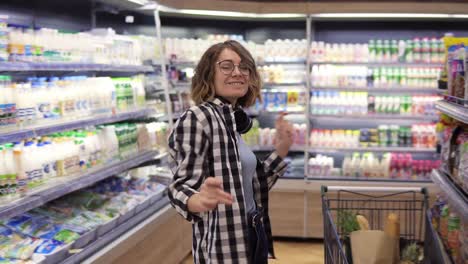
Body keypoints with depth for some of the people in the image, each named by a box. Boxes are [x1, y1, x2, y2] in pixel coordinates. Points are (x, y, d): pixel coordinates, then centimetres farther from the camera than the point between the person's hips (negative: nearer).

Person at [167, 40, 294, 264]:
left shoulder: (236, 120, 7)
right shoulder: (196, 119, -16)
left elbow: (249, 185, 12)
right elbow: (181, 187, -20)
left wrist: (280, 151, 4)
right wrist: (199, 201, -40)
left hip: (251, 239, 8)